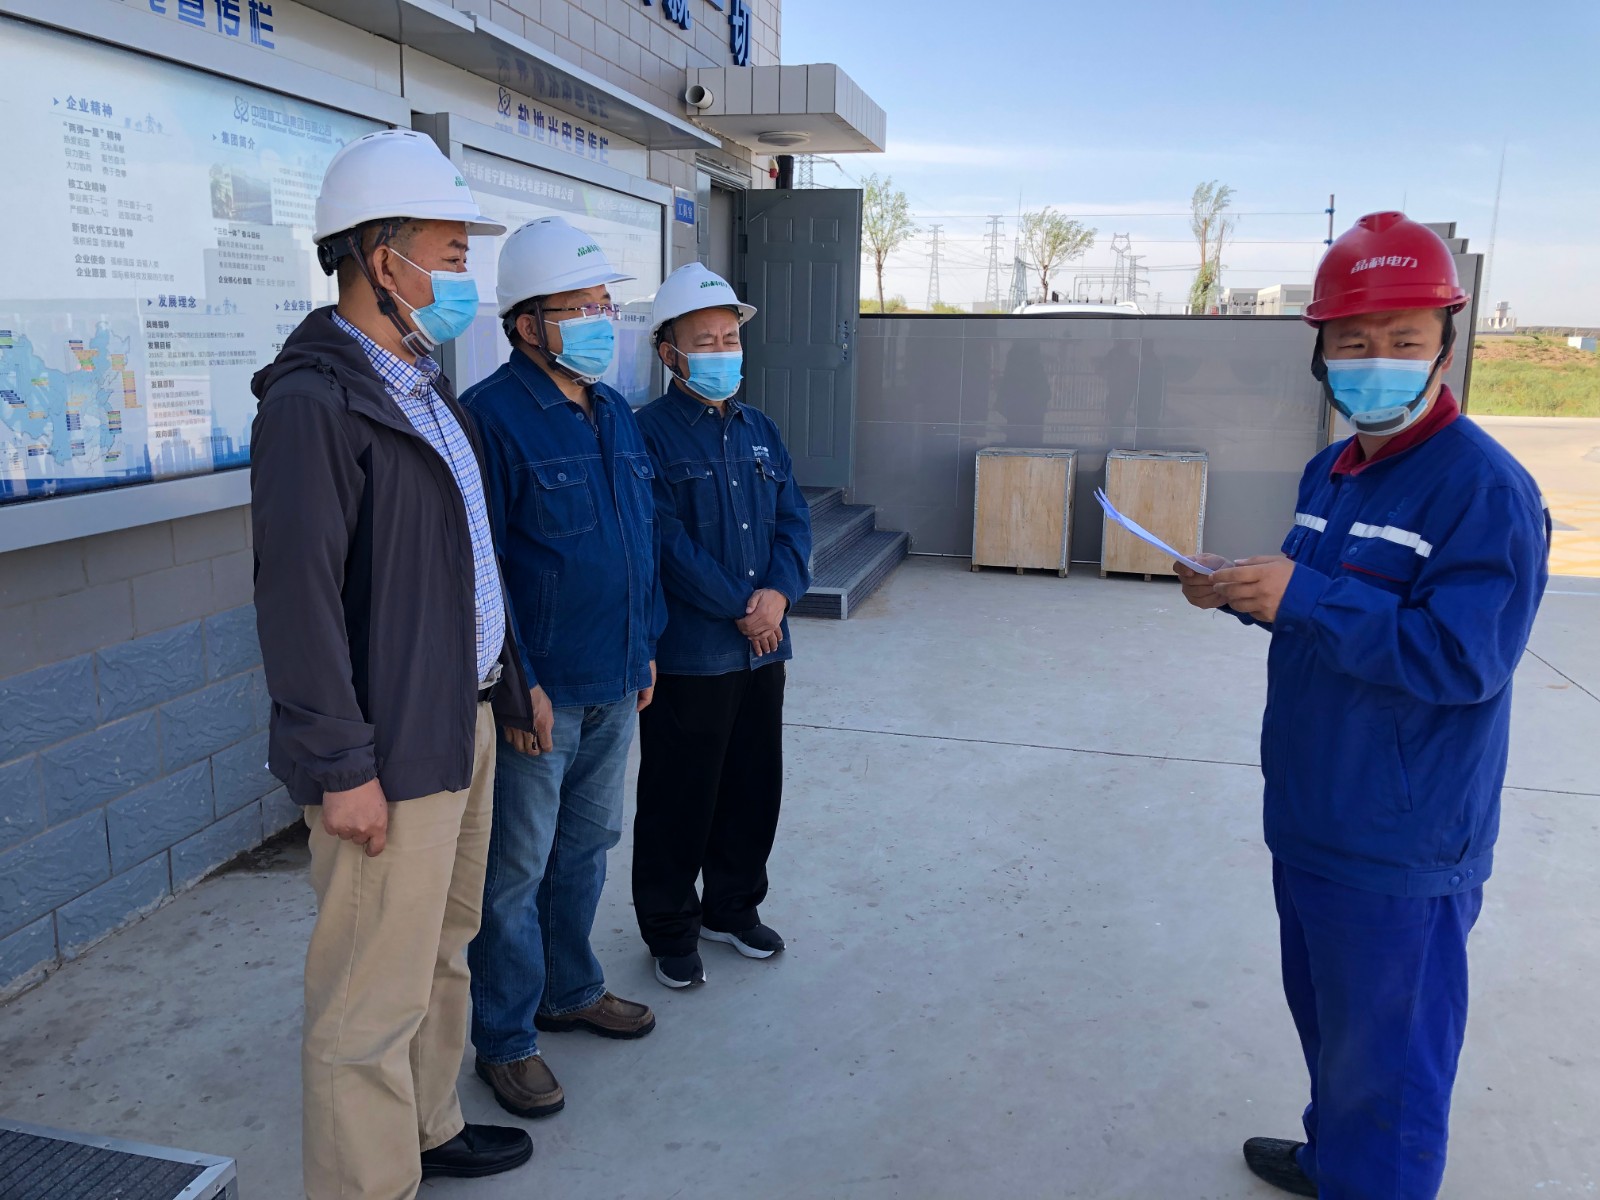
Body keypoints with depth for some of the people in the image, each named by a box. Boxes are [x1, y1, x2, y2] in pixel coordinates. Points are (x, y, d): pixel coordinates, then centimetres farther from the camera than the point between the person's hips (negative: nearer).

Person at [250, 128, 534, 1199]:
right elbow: (298, 596, -20)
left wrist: (506, 680, 18)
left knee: (442, 949, 22)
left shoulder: (425, 386, 13)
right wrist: (341, 767, -19)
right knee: (375, 998, 2)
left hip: (466, 720, 10)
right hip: (392, 750, -10)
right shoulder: (314, 402, -16)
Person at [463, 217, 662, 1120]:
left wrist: (646, 647, 15)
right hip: (537, 692, -8)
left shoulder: (616, 416, 11)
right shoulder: (493, 417, -15)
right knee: (515, 871, 5)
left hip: (614, 687, 8)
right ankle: (506, 1039, 22)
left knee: (586, 848, 21)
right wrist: (517, 683, -18)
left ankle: (570, 989, 39)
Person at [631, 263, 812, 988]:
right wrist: (738, 609, -16)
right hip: (688, 651, -6)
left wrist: (779, 590, -11)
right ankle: (670, 929, 23)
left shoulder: (759, 430, 11)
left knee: (755, 784, 17)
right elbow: (666, 541, -17)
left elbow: (793, 519, 7)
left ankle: (733, 906, 36)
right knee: (679, 794, 5)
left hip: (762, 646, 7)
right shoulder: (650, 432, -9)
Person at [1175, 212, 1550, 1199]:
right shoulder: (1331, 473, 9)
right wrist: (1246, 593, 2)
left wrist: (1301, 595, -28)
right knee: (1327, 1018, 27)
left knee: (1387, 1061, 6)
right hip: (1311, 819, 9)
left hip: (1400, 850, -9)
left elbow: (1460, 655, -26)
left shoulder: (1485, 489, -19)